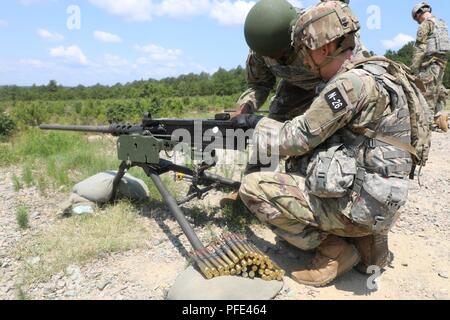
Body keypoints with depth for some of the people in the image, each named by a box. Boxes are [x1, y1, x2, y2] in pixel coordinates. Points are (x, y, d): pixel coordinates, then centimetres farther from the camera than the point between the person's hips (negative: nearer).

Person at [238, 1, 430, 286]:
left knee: (253, 188, -11)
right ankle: (367, 243, 15)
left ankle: (335, 251, 0)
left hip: (358, 204, -10)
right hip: (368, 198, 10)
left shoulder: (354, 82, -18)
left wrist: (257, 126, 5)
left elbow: (299, 138, -13)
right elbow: (316, 135, 18)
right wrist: (269, 124, 15)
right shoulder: (364, 76, 14)